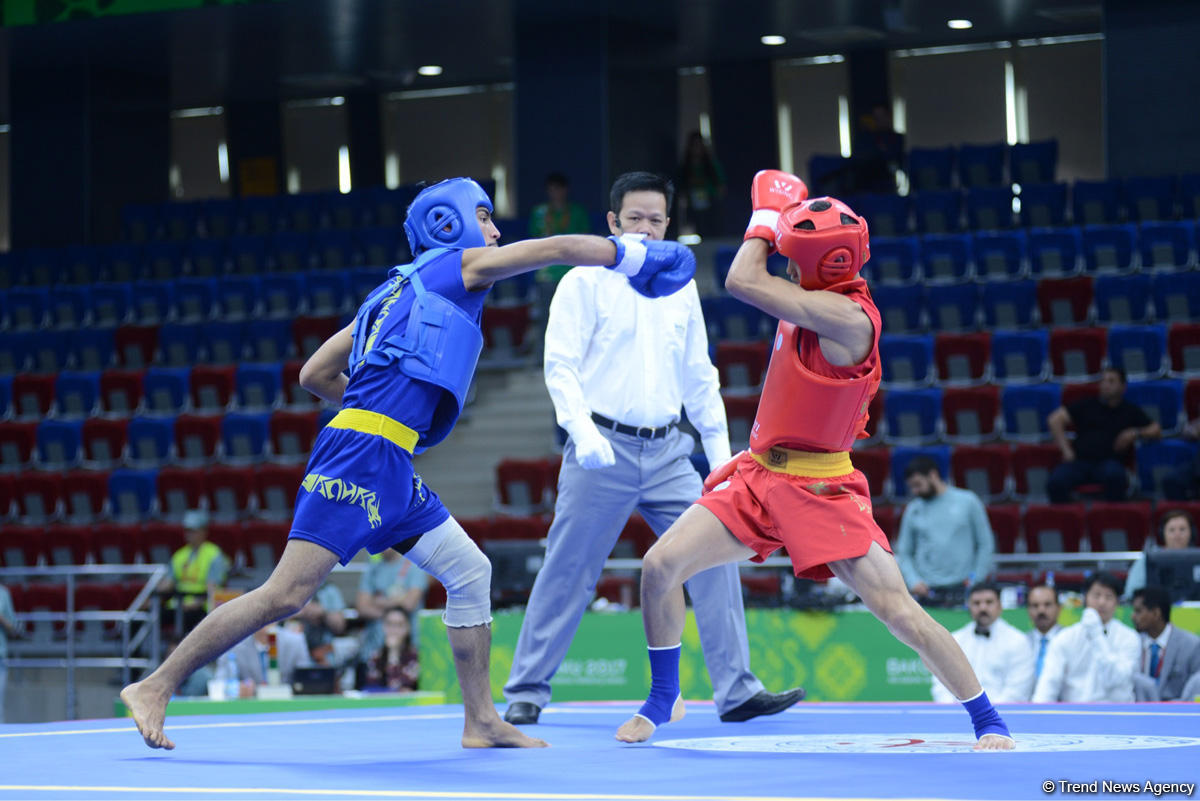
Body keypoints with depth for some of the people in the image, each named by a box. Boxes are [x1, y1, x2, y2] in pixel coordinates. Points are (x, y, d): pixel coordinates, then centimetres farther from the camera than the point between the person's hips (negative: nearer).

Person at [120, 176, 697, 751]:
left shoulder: (395, 291, 26)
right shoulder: (460, 263, 6)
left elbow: (313, 375, 26)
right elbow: (558, 248, 5)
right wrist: (635, 255, 16)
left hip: (389, 468, 10)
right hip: (363, 455, -10)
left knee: (470, 573, 11)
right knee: (287, 594, -13)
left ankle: (481, 721, 14)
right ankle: (155, 687, -10)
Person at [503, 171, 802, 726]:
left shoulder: (681, 288, 14)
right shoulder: (586, 282, -1)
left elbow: (699, 376, 19)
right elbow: (560, 364, -7)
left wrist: (720, 449, 13)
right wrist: (582, 429, -21)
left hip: (667, 451, 4)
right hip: (603, 449, -4)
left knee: (713, 556, -5)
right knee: (566, 573, -1)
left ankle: (736, 691, -2)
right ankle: (526, 692, 11)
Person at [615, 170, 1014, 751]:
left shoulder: (848, 318, -23)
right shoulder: (818, 295, 3)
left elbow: (742, 282, -24)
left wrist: (768, 214, -9)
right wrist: (776, 213, 12)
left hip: (818, 491, -8)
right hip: (758, 477, 8)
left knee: (898, 610, -11)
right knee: (660, 565, -3)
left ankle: (989, 722, 3)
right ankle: (663, 698, 18)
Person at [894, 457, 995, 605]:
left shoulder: (967, 502, 5)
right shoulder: (913, 510, 11)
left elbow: (986, 544, 6)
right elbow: (903, 553, 11)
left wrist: (976, 579, -2)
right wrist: (913, 581, -6)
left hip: (961, 587, -2)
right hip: (928, 590, 2)